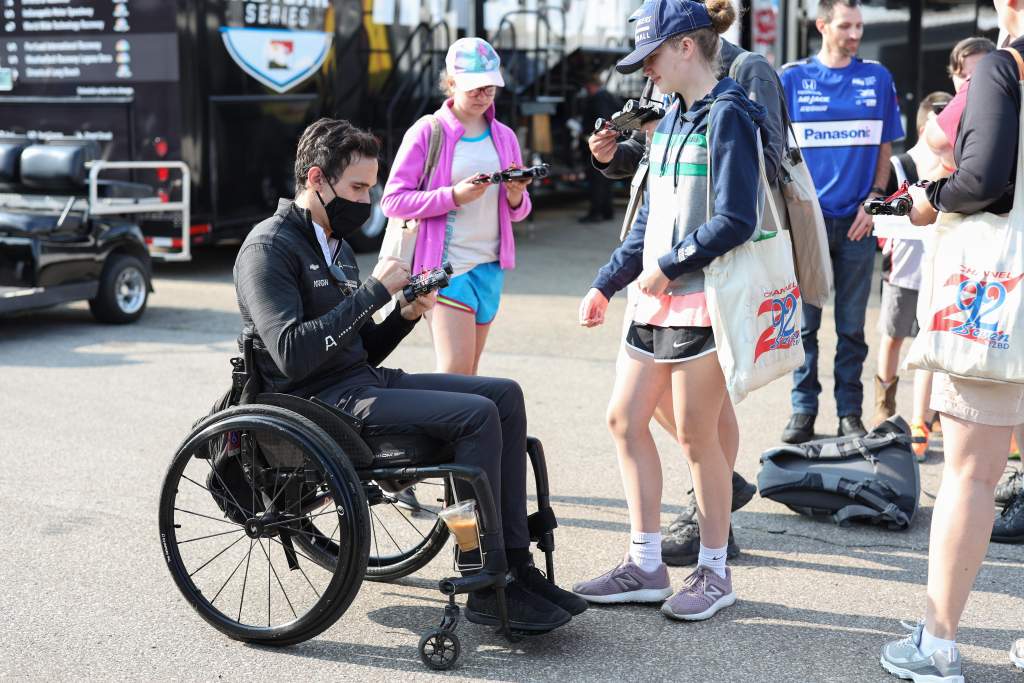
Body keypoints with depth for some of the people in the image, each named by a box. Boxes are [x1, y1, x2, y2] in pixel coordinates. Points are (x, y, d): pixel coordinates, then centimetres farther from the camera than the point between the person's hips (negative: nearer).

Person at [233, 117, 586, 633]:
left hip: (364, 381, 9)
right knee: (477, 415, -23)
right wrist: (373, 292, -19)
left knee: (505, 395, -3)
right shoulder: (269, 247, -9)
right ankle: (487, 590, -15)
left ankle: (515, 564, -3)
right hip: (320, 402, -9)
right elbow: (292, 355, -23)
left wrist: (405, 316, 1)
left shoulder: (335, 246, 20)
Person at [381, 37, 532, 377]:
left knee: (469, 375, 10)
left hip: (489, 266, 6)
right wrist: (454, 196, -20)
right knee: (456, 371, -13)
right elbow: (392, 200, -9)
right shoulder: (427, 132, -5)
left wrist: (516, 197, -6)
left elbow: (517, 212, 19)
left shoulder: (504, 137, 11)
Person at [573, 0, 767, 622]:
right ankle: (645, 566, 18)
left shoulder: (728, 115, -11)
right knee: (625, 419, 8)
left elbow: (736, 220, -19)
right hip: (659, 299, 9)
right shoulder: (673, 120, 15)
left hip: (703, 300, -9)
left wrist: (668, 266, -13)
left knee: (697, 436, 0)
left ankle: (715, 572, 17)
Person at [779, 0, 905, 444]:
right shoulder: (792, 78, 3)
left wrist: (872, 202, -3)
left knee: (852, 325, 6)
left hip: (857, 222, 1)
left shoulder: (877, 78, 6)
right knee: (804, 322, 3)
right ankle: (803, 410, 12)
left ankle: (850, 413, 14)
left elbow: (884, 148, 9)